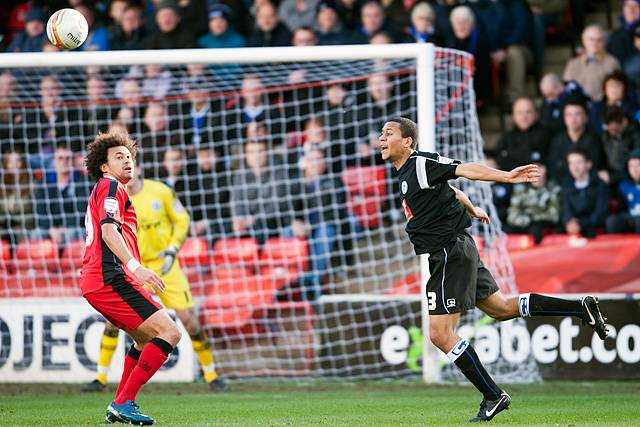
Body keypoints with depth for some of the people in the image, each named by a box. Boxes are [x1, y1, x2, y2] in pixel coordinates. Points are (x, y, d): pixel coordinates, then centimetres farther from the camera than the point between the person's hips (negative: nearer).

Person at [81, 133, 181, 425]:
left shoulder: (103, 191, 29)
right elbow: (109, 230, -19)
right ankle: (124, 403, -19)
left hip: (94, 281, 11)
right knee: (169, 332, -16)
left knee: (147, 339, 25)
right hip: (110, 278, -11)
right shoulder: (110, 188, -3)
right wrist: (135, 267, -32)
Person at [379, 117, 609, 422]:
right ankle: (581, 308, 22)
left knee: (440, 334, -9)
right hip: (455, 251, 10)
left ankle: (493, 396, -4)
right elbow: (450, 190, 30)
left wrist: (506, 177, -36)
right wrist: (472, 209, 47)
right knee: (501, 309, 19)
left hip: (450, 253, -10)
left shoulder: (420, 164, -13)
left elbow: (465, 170, -24)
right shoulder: (407, 173, 14)